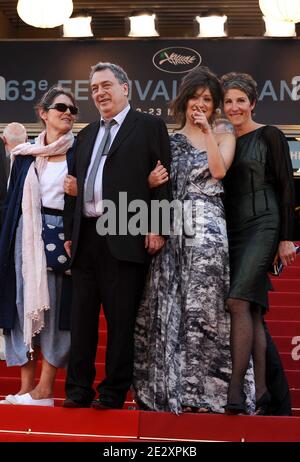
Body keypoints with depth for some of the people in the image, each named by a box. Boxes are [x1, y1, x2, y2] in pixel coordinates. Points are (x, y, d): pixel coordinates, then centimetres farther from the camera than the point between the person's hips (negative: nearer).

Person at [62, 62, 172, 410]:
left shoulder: (149, 127, 4)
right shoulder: (86, 135, 22)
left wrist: (156, 228, -11)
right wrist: (70, 232, 15)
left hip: (125, 237, -6)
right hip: (86, 236, 6)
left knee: (121, 319, -1)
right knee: (82, 318, 8)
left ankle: (114, 392, 7)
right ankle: (79, 390, 16)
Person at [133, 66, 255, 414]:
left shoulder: (224, 138, 12)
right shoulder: (169, 140, 15)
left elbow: (219, 170, -9)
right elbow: (156, 187, 9)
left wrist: (207, 130, -9)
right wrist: (152, 182, -13)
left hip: (208, 229, -2)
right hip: (173, 229, 2)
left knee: (204, 306, -6)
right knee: (169, 308, 1)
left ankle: (205, 390, -2)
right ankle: (172, 387, 9)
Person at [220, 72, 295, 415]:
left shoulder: (269, 136, -1)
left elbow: (286, 187, -5)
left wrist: (286, 238, -10)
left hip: (261, 226, -6)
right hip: (231, 230, 6)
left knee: (238, 302, -19)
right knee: (252, 311, 6)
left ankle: (235, 388, -17)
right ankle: (261, 393, 11)